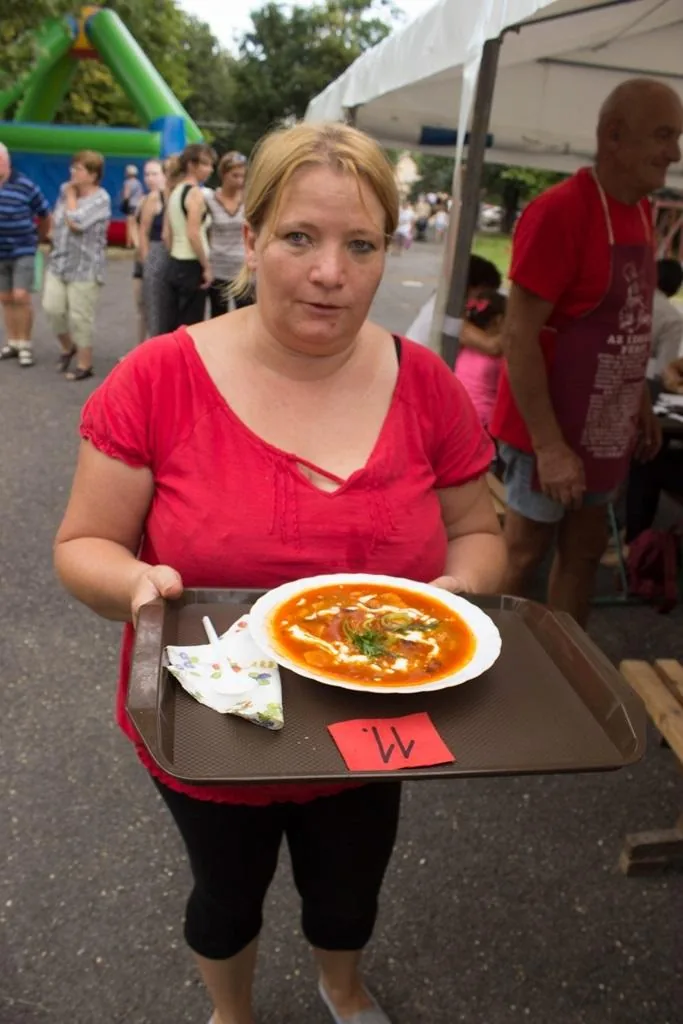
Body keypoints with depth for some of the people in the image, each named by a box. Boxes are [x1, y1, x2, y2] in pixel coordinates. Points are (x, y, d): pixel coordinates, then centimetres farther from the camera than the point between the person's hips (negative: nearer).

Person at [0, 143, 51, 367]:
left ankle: (25, 345, 2)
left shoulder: (25, 186, -10)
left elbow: (45, 216, 1)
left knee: (21, 297, -11)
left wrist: (37, 240, 12)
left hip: (23, 252, -4)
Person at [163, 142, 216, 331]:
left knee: (172, 326, 12)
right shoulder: (195, 193, -12)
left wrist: (176, 256, 20)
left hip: (174, 265, 8)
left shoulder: (174, 192, 13)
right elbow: (193, 235, -20)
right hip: (191, 266, -8)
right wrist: (207, 267, -14)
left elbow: (166, 234, 13)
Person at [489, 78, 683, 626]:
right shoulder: (558, 212, -19)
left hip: (605, 429, 8)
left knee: (586, 551, 17)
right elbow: (519, 336, -22)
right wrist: (549, 445, -24)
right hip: (551, 430, -8)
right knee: (524, 555, 5)